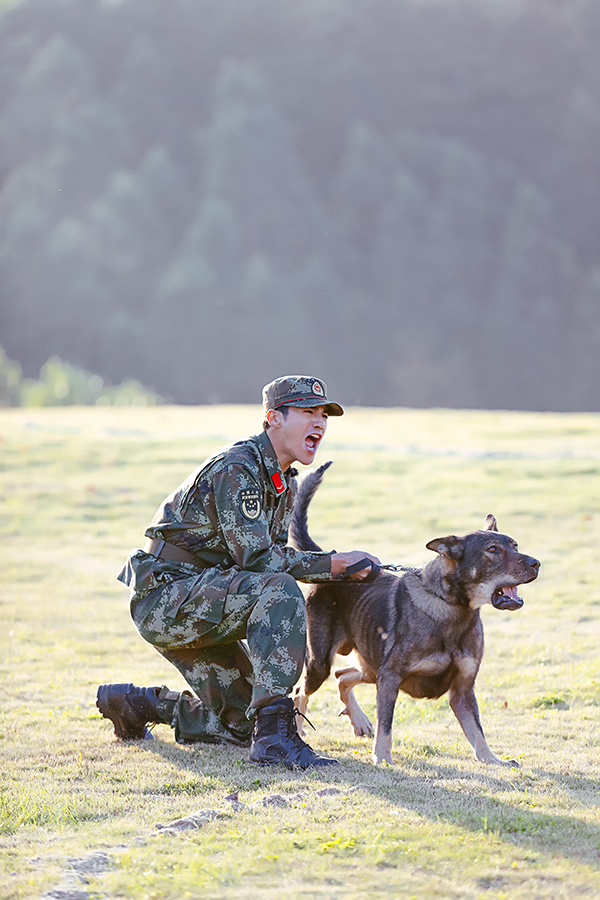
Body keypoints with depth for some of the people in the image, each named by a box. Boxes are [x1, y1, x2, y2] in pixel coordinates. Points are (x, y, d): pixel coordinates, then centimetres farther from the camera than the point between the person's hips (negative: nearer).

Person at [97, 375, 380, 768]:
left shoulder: (284, 482, 12)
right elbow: (256, 558, -26)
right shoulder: (235, 470, -18)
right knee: (278, 590, -32)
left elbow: (275, 554, 14)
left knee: (241, 724, 10)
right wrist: (333, 565, -24)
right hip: (167, 594, -10)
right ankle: (275, 736, -37)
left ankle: (139, 704, 28)